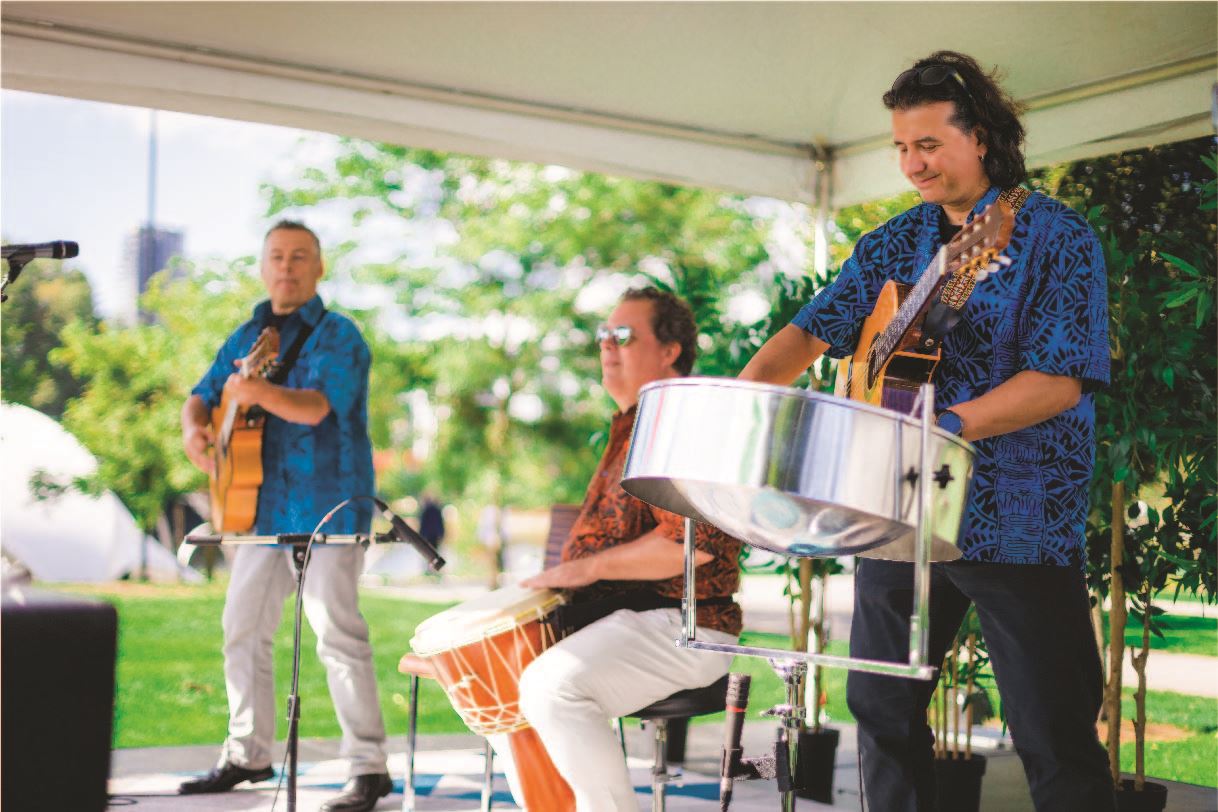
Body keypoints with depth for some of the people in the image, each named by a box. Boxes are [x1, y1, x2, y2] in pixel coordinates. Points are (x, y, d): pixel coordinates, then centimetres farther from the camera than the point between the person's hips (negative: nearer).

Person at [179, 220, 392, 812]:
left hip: (326, 509, -7)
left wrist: (260, 392, -39)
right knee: (242, 629, 12)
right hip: (263, 506, 8)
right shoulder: (247, 337, 15)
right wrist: (194, 426, -4)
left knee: (337, 631, -12)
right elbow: (202, 394, 19)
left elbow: (316, 406, -22)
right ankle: (247, 757, 26)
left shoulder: (337, 335, -7)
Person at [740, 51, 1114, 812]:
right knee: (882, 709, 13)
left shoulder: (1057, 236, -6)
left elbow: (1060, 380, -15)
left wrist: (948, 425, -27)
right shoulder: (895, 243, 10)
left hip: (1018, 520, -5)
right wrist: (743, 395, -14)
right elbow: (814, 328, 4)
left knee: (1055, 739, 0)